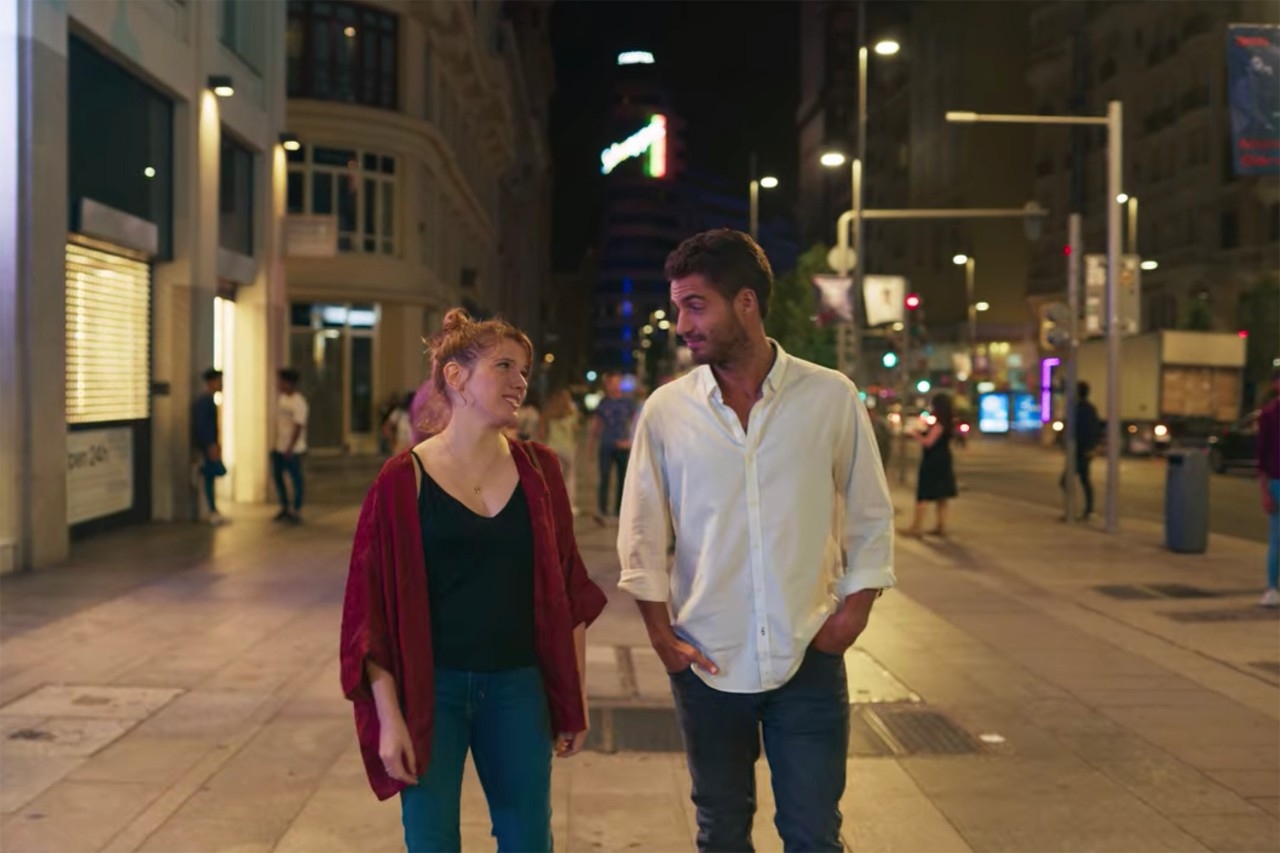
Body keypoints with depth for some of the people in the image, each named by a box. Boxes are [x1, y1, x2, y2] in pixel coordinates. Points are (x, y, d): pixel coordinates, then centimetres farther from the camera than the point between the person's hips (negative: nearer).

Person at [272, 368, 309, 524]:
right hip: (279, 447, 9)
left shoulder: (299, 403, -17)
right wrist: (276, 443, 15)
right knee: (277, 476, 13)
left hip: (293, 449, -9)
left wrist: (290, 449, -20)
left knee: (296, 479, 0)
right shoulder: (282, 398, 10)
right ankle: (285, 508, 27)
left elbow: (298, 427, -19)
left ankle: (296, 512, 8)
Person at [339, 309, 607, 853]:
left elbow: (567, 590, 6)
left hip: (518, 688, 3)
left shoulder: (538, 470, 2)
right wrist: (388, 717, -9)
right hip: (431, 689, -2)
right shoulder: (405, 479, -7)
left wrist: (574, 701, 6)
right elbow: (373, 609, -6)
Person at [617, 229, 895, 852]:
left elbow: (870, 518, 3)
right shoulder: (666, 410, -3)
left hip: (808, 656, -1)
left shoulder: (831, 397, -4)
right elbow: (641, 533, 4)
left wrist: (856, 608, -6)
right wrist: (660, 632, -2)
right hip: (706, 659, 1)